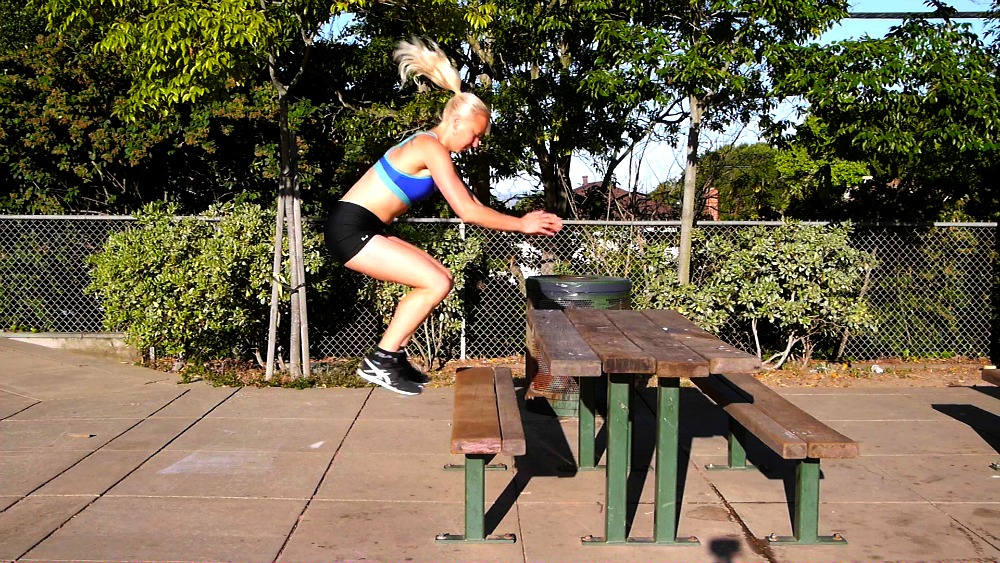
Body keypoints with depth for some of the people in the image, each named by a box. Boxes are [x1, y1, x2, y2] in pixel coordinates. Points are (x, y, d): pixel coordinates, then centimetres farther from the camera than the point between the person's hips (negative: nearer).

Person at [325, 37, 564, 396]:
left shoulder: (430, 148, 17)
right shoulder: (433, 149, -14)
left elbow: (470, 204, 17)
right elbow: (467, 212, -19)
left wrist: (520, 221, 9)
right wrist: (521, 226, -10)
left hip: (363, 230, 10)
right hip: (351, 229, -10)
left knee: (436, 278, 12)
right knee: (437, 283, -14)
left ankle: (393, 356, 15)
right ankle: (379, 362, -6)